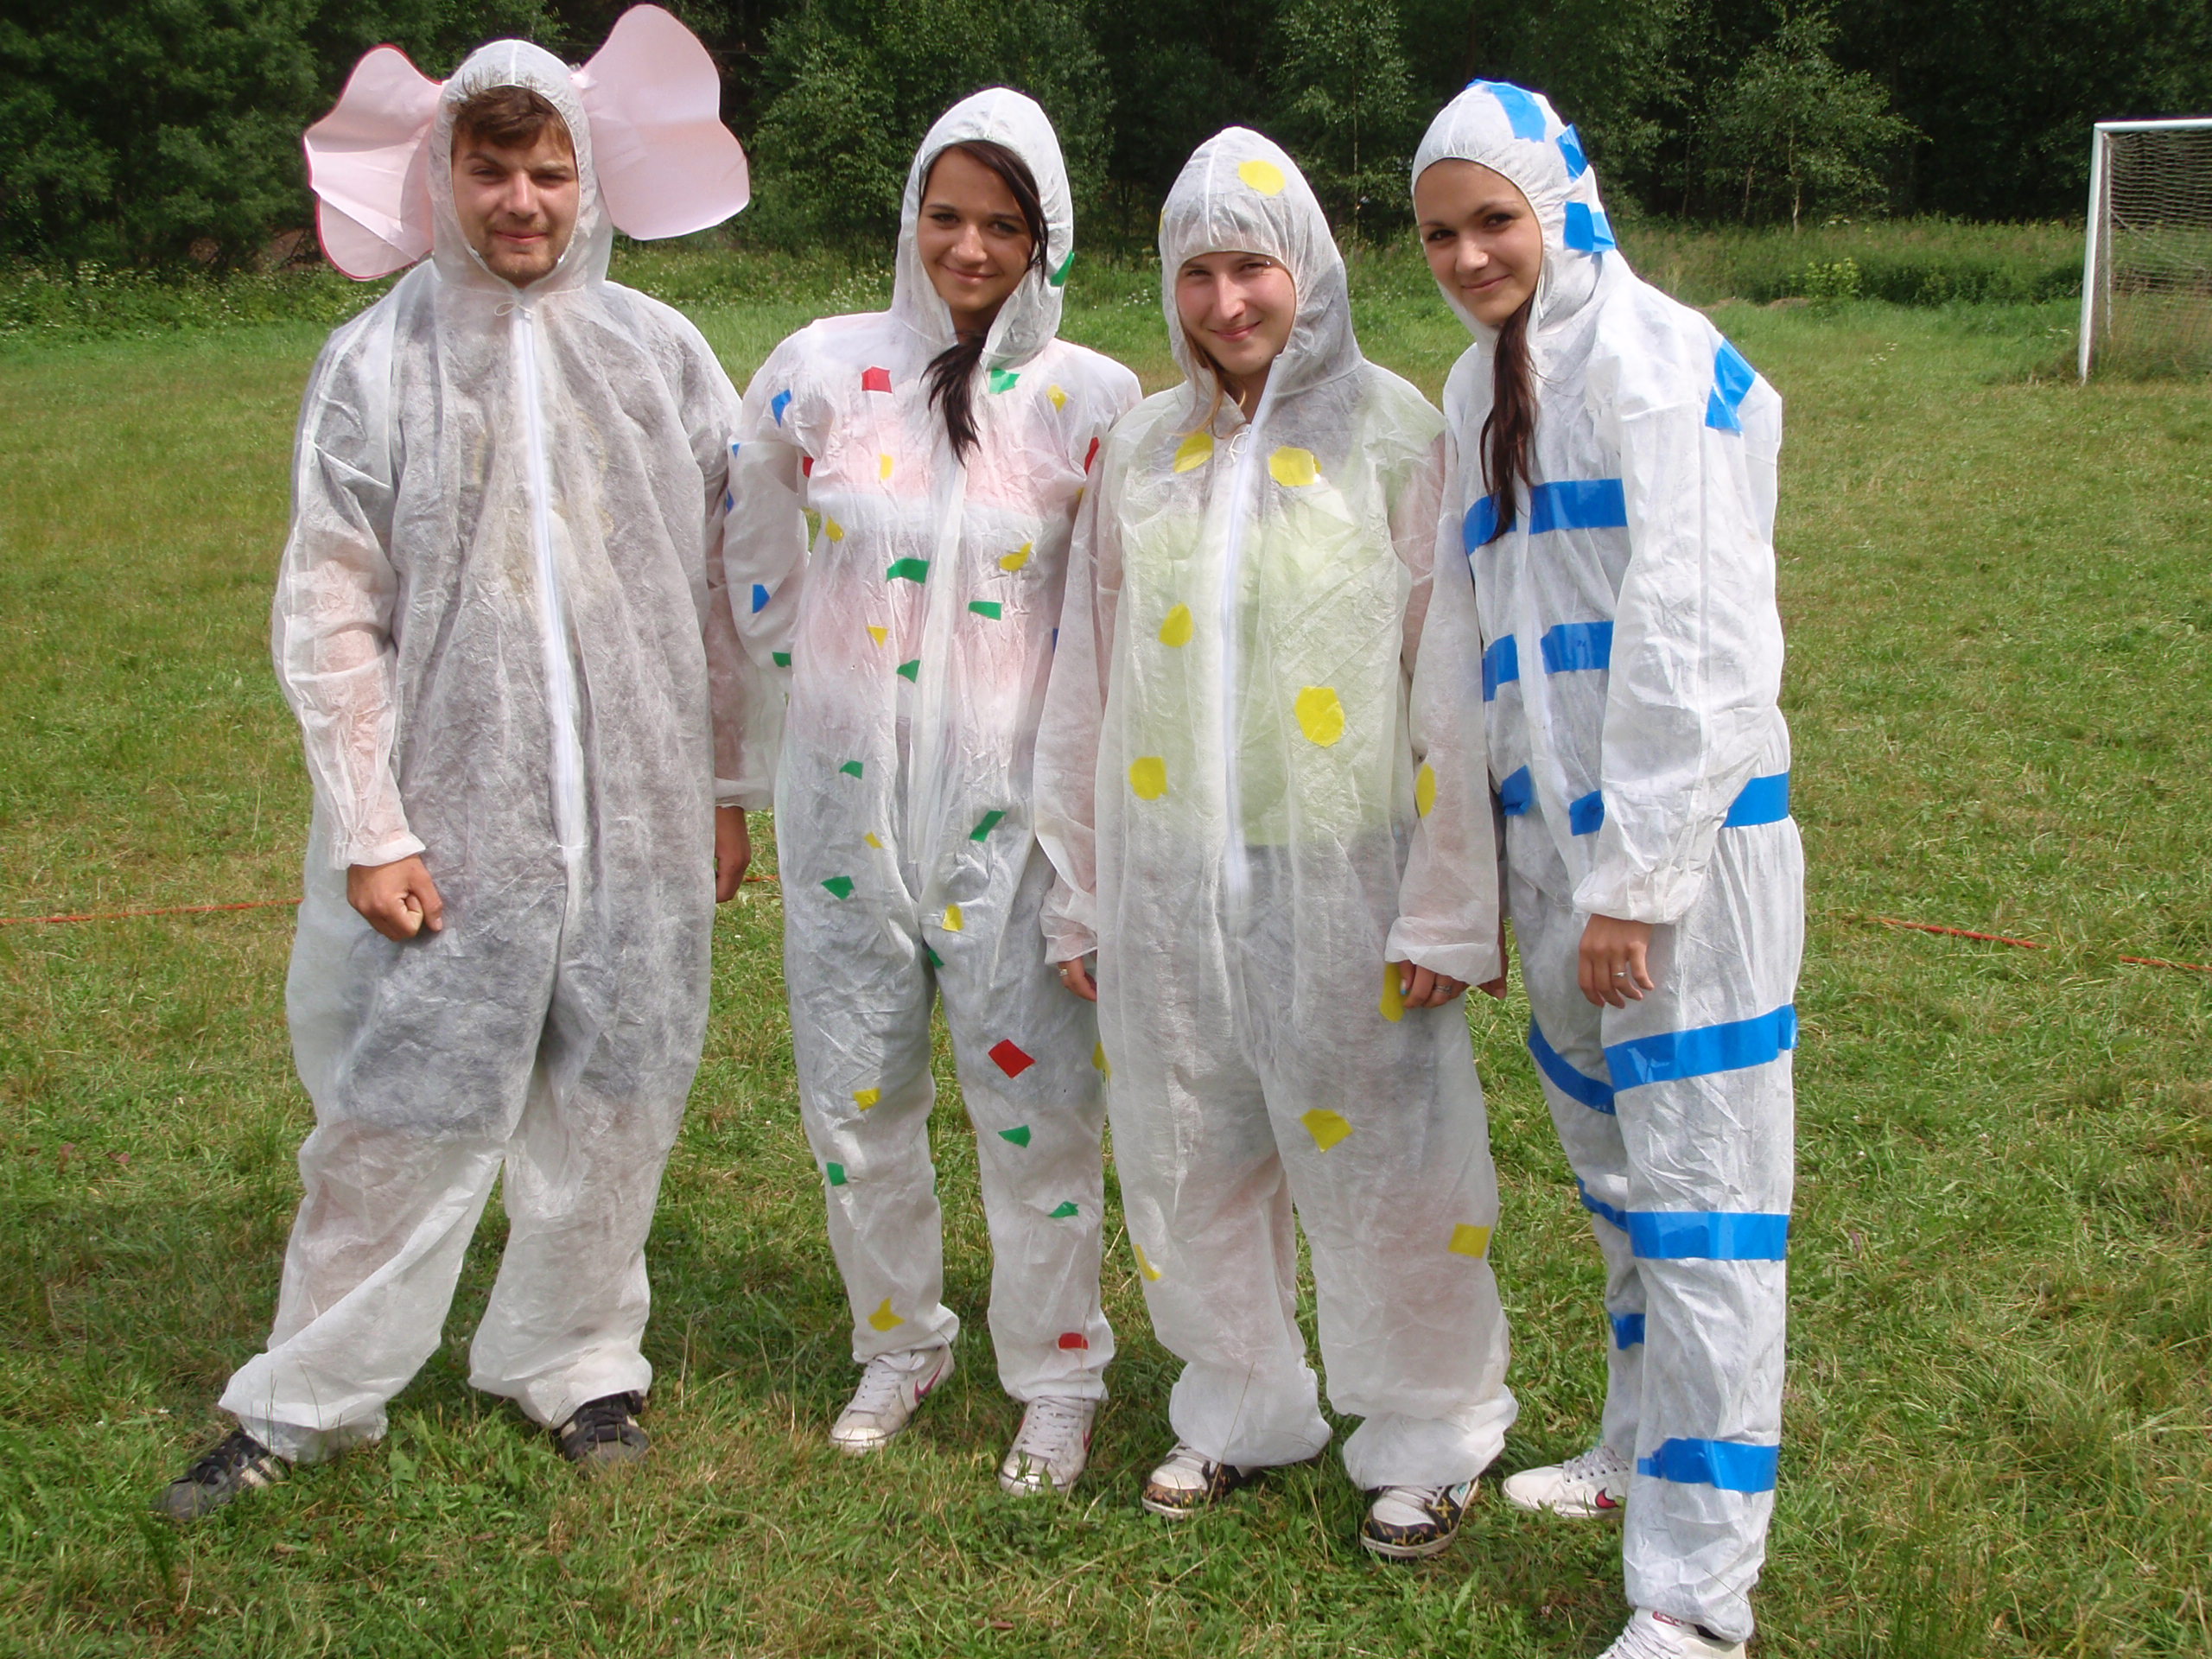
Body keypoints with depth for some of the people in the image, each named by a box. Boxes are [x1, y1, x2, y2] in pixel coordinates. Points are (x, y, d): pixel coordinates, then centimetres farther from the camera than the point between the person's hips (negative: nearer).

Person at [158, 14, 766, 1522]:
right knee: (404, 1116, 4)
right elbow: (331, 617, -2)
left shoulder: (661, 353, 3)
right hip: (451, 818, -2)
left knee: (612, 1106, 11)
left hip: (637, 815, 2)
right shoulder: (380, 361, -2)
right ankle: (309, 1399, 22)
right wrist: (369, 828, -7)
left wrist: (731, 790, 7)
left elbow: (724, 593, 7)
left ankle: (571, 1358, 32)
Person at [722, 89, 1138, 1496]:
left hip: (1014, 801, -2)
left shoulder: (1095, 402, -6)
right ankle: (900, 1343, 34)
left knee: (1037, 1103, 1)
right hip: (850, 791, 2)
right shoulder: (820, 372, -1)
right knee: (855, 1092, 11)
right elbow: (760, 563, 14)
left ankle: (1057, 1380, 22)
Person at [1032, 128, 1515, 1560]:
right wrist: (1079, 896, 11)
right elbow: (1086, 689, 12)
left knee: (1379, 1162, 3)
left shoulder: (1395, 433, -4)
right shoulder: (1144, 451, 9)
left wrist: (1448, 907, -11)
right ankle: (1245, 1407, 34)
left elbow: (1453, 687, -7)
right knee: (1191, 1166, 13)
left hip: (1342, 878, -4)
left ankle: (1430, 1436, 24)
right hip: (1169, 884, 5)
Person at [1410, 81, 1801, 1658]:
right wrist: (1490, 864, 19)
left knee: (1699, 1191, -4)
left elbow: (1689, 635, -16)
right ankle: (1646, 1448, 37)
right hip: (1558, 832, 8)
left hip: (1683, 826, -8)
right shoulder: (1479, 392, 15)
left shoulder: (1653, 359, -11)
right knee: (1614, 1171, 20)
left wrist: (1637, 874, -17)